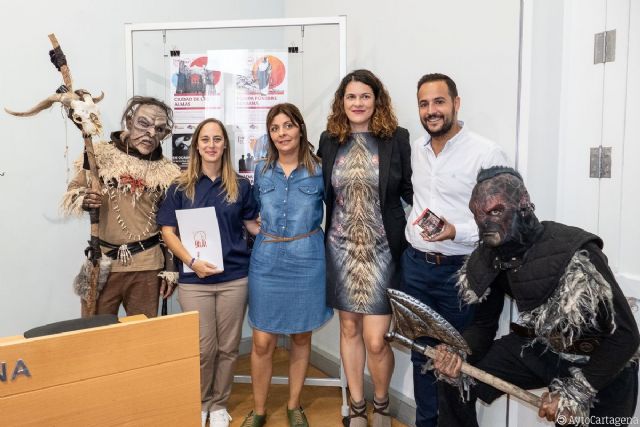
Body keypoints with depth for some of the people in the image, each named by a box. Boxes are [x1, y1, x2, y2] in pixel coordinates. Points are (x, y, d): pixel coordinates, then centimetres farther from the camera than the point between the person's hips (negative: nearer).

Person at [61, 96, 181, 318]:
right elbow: (71, 194, 4)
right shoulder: (100, 154, -3)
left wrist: (171, 269, 5)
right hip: (102, 261, -1)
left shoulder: (168, 172, 1)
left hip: (147, 266, 1)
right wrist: (83, 200, -19)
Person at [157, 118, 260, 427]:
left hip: (234, 277, 1)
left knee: (228, 347, 9)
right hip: (194, 279, -1)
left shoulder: (240, 185, 5)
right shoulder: (181, 187, 2)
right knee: (203, 348, 4)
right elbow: (168, 232, 0)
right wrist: (192, 261, -12)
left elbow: (252, 224, 13)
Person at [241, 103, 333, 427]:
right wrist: (267, 231, 7)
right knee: (262, 341, 3)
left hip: (307, 260, -1)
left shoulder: (319, 171, -3)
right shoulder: (261, 171, 4)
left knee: (301, 336, 13)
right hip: (267, 260, 1)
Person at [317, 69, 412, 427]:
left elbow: (410, 191, -1)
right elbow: (322, 192, 10)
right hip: (341, 249, 3)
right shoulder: (330, 140, 4)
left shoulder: (396, 138, -4)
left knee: (375, 339, -2)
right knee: (349, 329, 14)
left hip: (382, 250, -3)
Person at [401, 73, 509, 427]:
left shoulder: (486, 153, -13)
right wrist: (410, 233, 10)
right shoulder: (415, 149, 6)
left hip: (460, 270, -5)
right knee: (422, 352, 15)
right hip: (415, 265, 5)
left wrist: (456, 232, -26)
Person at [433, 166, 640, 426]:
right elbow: (484, 324, -1)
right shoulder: (490, 258, -12)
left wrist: (576, 392, -28)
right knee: (455, 382, -5)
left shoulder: (575, 253, -31)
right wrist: (457, 355, -21)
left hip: (602, 365, -4)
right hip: (538, 348, 5)